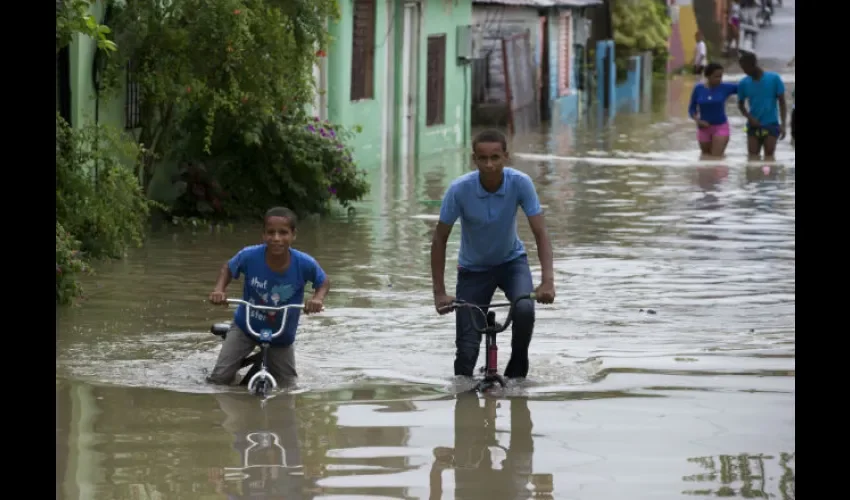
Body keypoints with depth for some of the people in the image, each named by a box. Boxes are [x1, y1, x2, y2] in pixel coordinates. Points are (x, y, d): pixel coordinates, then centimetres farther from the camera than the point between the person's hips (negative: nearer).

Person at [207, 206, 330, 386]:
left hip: (282, 335, 1)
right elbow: (228, 268, -4)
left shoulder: (304, 264, -26)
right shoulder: (249, 256, -26)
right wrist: (219, 289, -23)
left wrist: (318, 298, -27)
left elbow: (324, 282, -6)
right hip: (246, 326, -1)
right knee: (219, 379, -9)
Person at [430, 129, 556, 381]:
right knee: (466, 349, -10)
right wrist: (439, 292, -21)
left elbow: (540, 232, -22)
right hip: (473, 268, 0)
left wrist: (548, 280, -35)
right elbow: (440, 239, -16)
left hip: (511, 261, 0)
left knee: (524, 309, -30)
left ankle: (517, 366, -2)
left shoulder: (520, 183, -24)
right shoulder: (459, 189, -26)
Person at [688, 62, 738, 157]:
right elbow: (692, 109, 2)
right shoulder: (698, 89, -4)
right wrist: (698, 120, -15)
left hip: (720, 126, -2)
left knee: (717, 158, -15)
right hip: (704, 127, 2)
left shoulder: (725, 87, -7)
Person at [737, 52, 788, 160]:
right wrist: (749, 117, -7)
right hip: (753, 125, 3)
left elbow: (782, 102, -2)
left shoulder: (774, 79, -6)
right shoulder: (743, 83, 1)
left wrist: (782, 124, -8)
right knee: (753, 157, -1)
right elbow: (741, 104, 12)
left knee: (769, 156, -7)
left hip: (771, 124, -3)